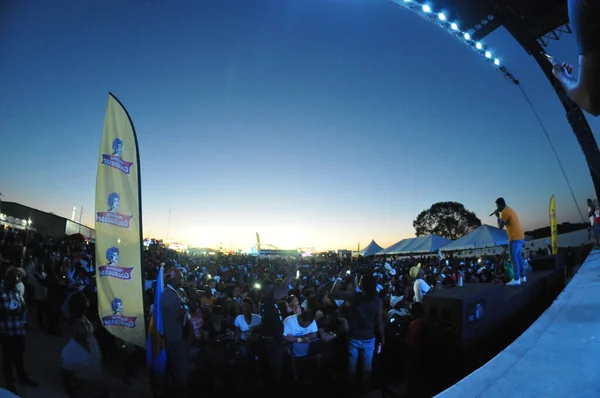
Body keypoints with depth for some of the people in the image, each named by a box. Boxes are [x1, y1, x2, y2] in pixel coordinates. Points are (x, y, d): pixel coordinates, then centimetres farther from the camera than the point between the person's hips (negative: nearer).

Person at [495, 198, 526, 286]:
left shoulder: (504, 212, -12)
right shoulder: (510, 210, 19)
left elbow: (500, 226, -12)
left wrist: (498, 216, -1)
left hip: (515, 238, -10)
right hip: (520, 237, 10)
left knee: (514, 258, -9)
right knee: (519, 257, 14)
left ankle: (516, 279, -11)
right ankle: (522, 277, 17)